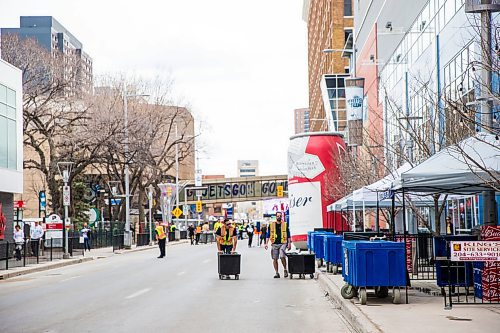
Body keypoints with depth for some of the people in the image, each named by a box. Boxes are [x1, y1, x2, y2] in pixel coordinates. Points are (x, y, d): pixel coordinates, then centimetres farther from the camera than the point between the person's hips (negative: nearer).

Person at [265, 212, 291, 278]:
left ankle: (285, 270, -1)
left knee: (282, 256, -19)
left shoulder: (285, 224, 8)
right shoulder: (271, 225, 8)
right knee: (275, 259, 2)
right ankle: (276, 273, 10)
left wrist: (289, 243, 6)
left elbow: (288, 235, 12)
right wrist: (266, 243, 3)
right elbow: (268, 235, 11)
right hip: (274, 244, 2)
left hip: (283, 243, -2)